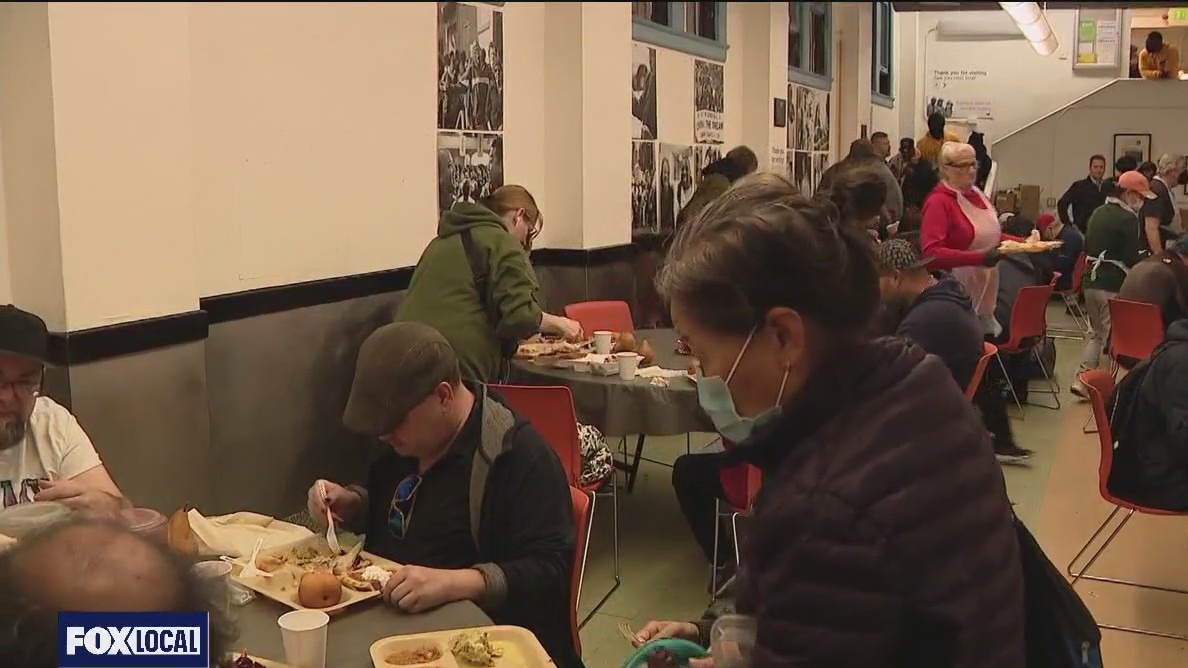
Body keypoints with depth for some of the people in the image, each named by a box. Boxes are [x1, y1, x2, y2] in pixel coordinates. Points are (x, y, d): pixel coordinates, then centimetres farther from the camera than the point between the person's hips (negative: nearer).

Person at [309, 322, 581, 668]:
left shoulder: (521, 455, -19)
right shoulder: (407, 437, 7)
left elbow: (551, 570, -23)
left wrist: (454, 583, -34)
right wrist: (349, 503, 2)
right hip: (384, 617, 8)